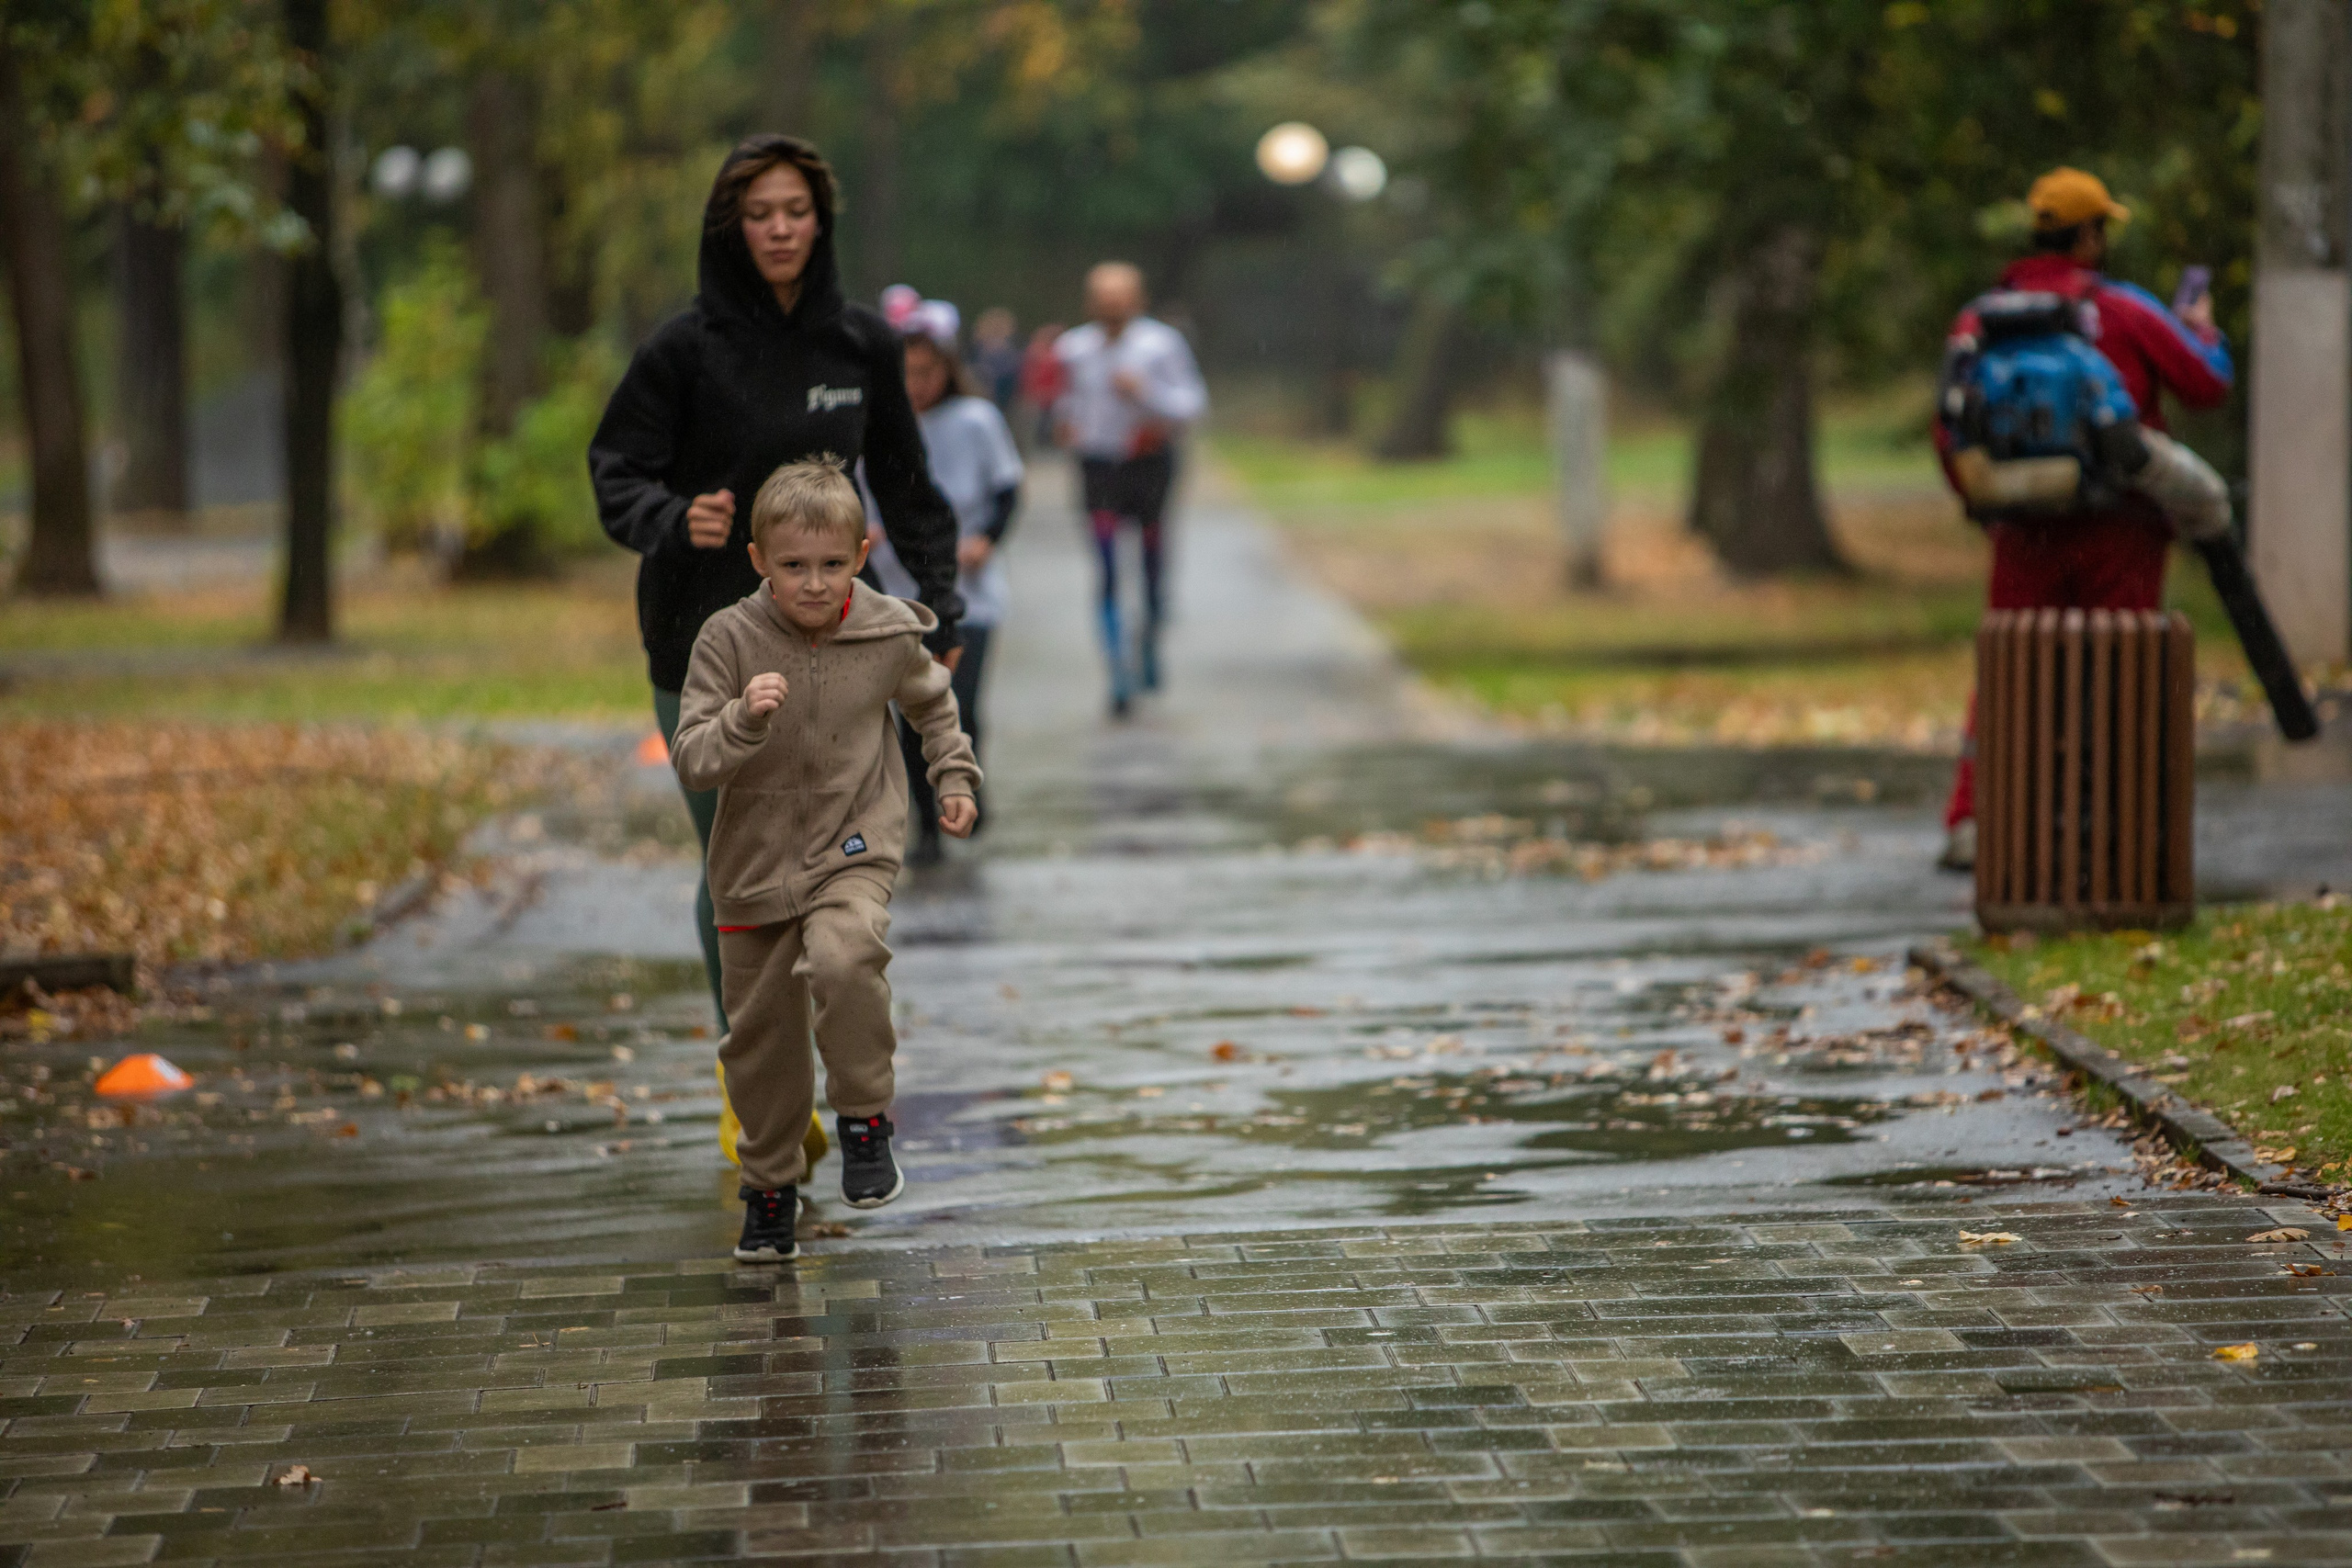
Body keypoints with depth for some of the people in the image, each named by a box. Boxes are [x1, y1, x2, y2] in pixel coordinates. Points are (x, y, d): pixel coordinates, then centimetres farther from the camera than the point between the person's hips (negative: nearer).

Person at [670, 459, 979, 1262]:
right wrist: (743, 720, -31)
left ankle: (865, 1117, -11)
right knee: (760, 1035, 8)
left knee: (843, 957, -32)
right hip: (755, 859, 1)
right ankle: (770, 1186, 29)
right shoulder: (729, 639, -12)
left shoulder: (888, 633, -6)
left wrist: (954, 777, 11)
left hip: (854, 851, -1)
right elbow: (691, 761, -15)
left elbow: (931, 702, 17)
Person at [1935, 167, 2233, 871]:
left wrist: (1985, 507, 21)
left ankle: (1970, 825, 3)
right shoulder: (2125, 310, -4)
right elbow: (2209, 385, 2)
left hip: (2026, 533, 3)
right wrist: (2203, 332, 23)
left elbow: (1952, 436, 6)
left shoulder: (1980, 320, 4)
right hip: (2119, 527, -3)